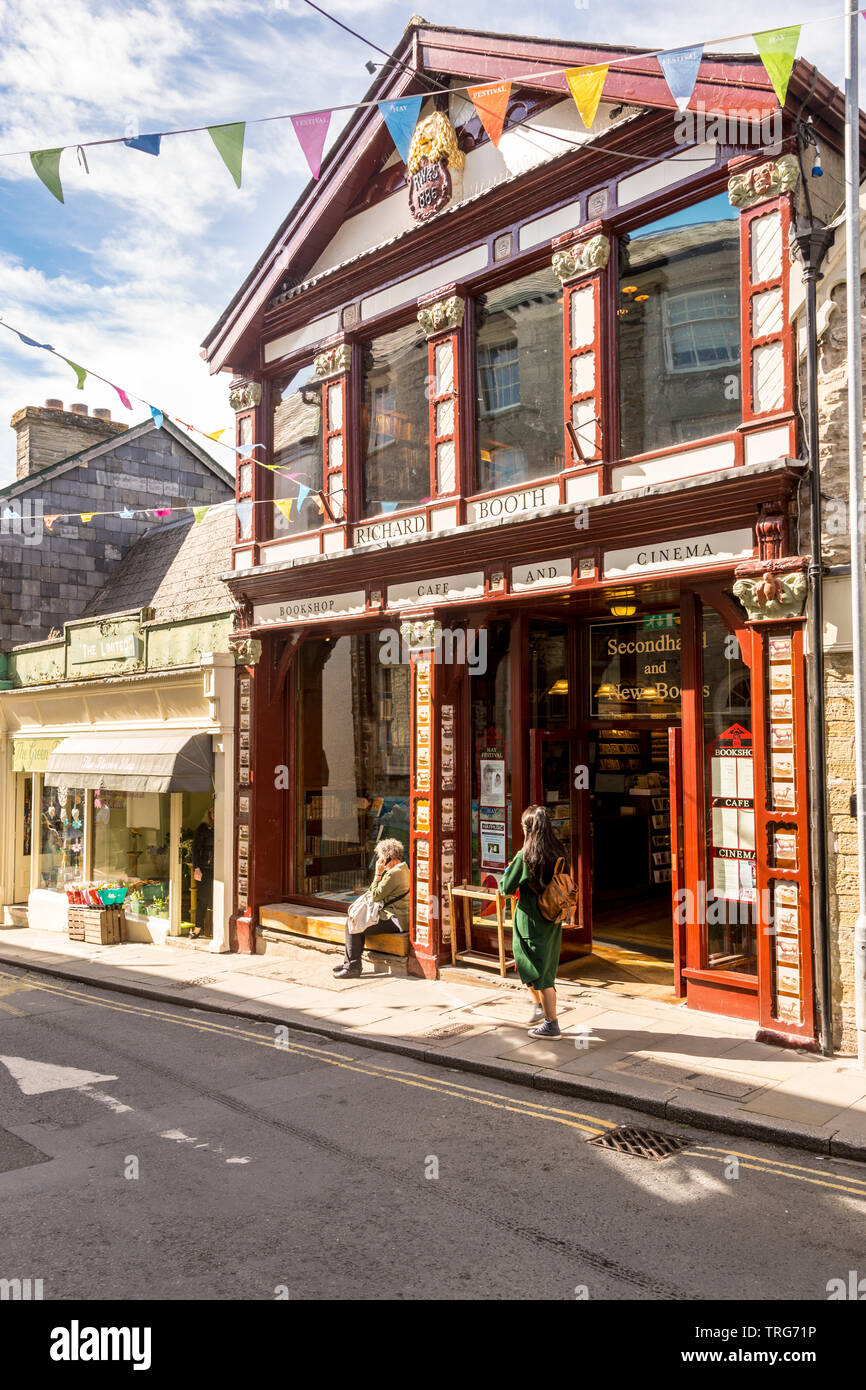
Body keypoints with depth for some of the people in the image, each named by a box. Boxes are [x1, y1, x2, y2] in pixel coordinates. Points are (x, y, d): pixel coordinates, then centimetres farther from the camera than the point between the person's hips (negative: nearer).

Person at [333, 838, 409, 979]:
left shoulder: (394, 873, -19)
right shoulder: (403, 868, 15)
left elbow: (375, 896, -14)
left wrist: (378, 873, -9)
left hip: (395, 920, -11)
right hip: (398, 917, 11)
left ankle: (353, 967, -7)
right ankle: (349, 961, 20)